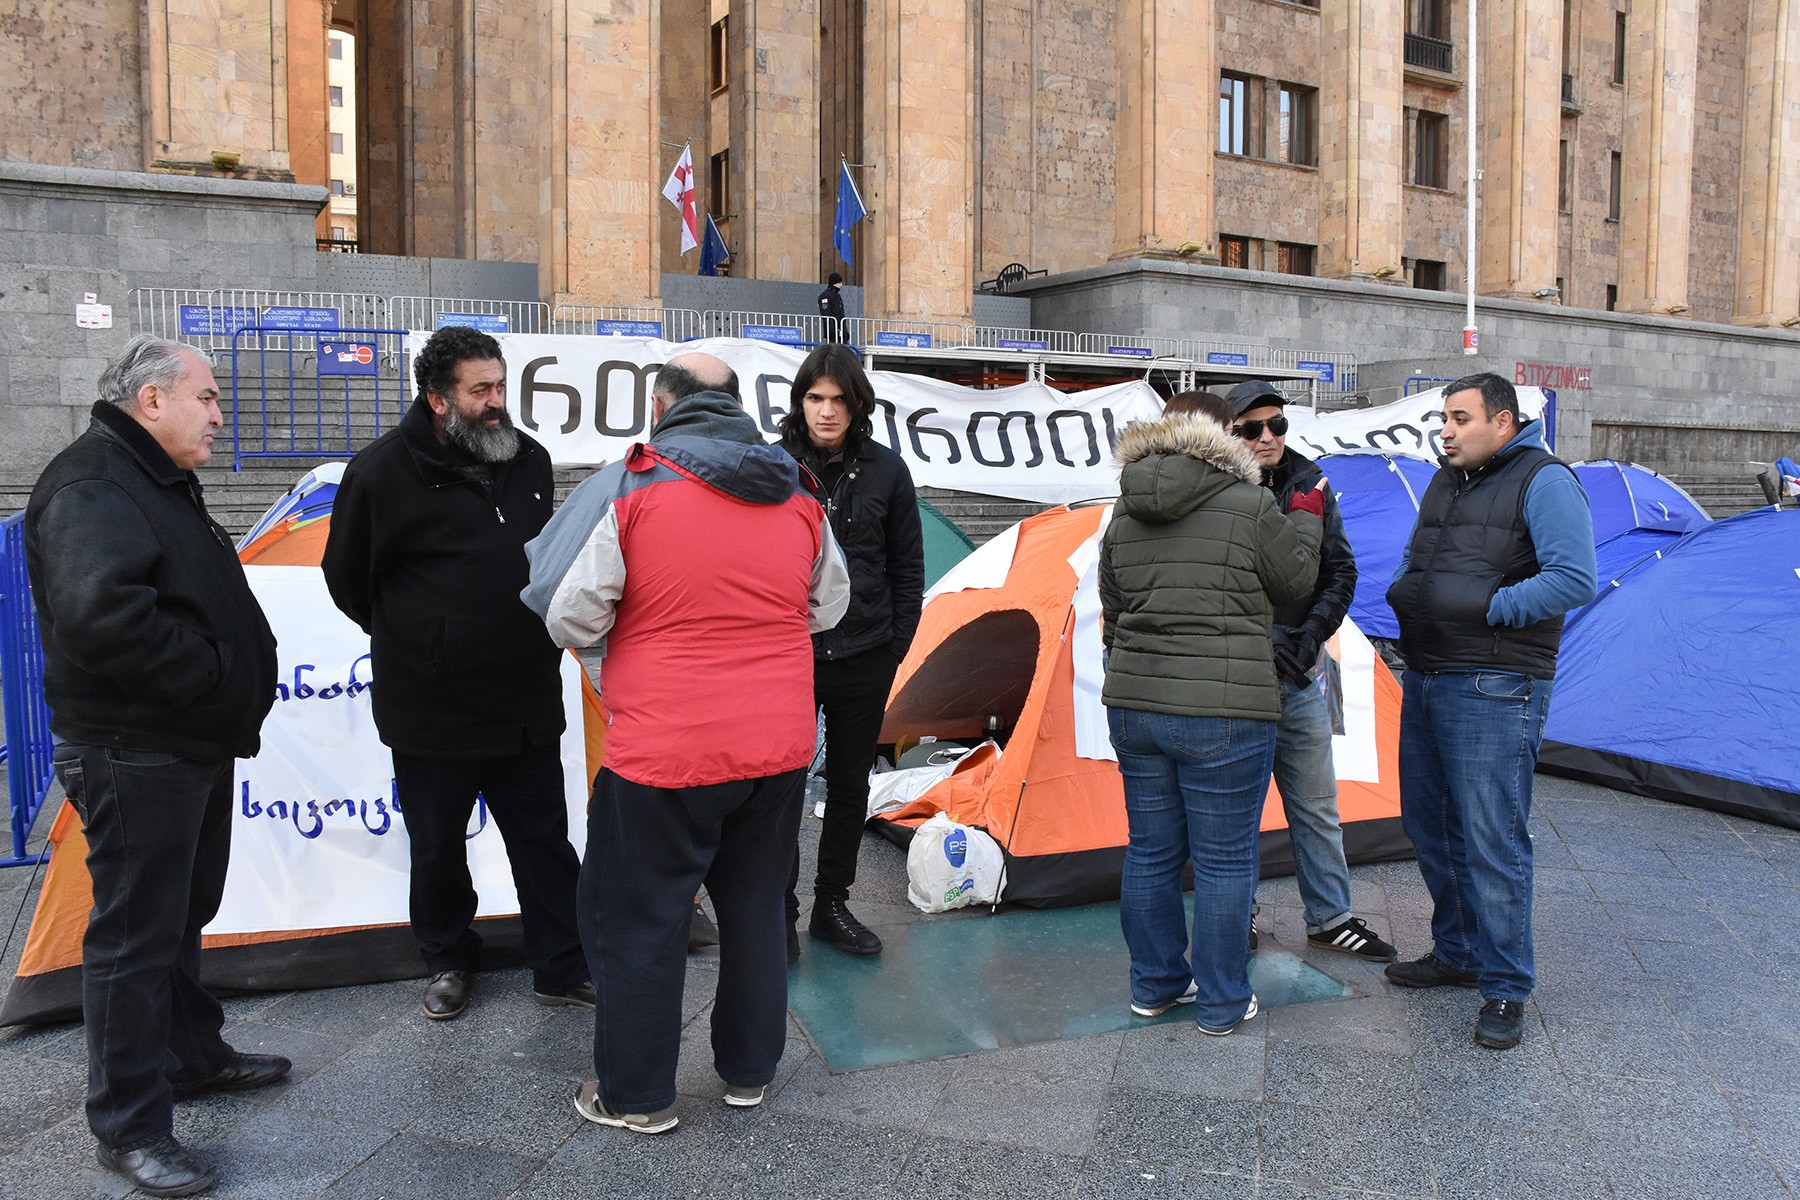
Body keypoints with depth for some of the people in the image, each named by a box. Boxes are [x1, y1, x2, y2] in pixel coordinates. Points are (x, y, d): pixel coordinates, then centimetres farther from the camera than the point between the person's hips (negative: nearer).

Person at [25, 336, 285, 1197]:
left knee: (184, 912, 22)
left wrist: (236, 684, 8)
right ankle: (128, 1126, 13)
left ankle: (192, 1055, 39)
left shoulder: (159, 483, 16)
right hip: (133, 757, -10)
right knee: (134, 936, 0)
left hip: (194, 747, 10)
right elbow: (98, 614, -35)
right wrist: (209, 672, -23)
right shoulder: (92, 489, -19)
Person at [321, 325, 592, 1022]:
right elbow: (348, 579, 0)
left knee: (544, 840, 10)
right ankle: (448, 964, 34)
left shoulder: (529, 461, 3)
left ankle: (563, 970, 23)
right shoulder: (384, 472, -13)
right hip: (432, 709, -3)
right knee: (438, 847, 13)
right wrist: (410, 640, 7)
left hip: (526, 702, 4)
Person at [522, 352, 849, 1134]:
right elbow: (828, 607, 14)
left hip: (664, 751, -5)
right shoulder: (798, 497, 4)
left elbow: (570, 616, -10)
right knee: (754, 907, 20)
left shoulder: (628, 485, -11)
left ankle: (634, 1093, 24)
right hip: (780, 746, 5)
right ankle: (749, 1070, 34)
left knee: (638, 919, 11)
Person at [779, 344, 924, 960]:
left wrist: (897, 643, 3)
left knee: (850, 784, 13)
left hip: (863, 657, 2)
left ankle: (832, 905, 28)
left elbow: (907, 567, 7)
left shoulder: (886, 470, 2)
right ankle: (779, 913, 17)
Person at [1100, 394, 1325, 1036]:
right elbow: (1294, 583, 5)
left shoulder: (1124, 515, 8)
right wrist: (1306, 518, 21)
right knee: (1224, 861, 7)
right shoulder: (1250, 505, -7)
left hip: (1133, 706, 6)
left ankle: (1154, 985, 31)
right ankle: (1222, 1003, 19)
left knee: (1150, 851, 17)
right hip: (1223, 713, -5)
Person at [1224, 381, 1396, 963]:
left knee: (1315, 802, 14)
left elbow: (1340, 572, 6)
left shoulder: (1309, 486, 3)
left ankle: (1330, 916, 28)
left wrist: (1308, 640, -5)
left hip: (1296, 674, 4)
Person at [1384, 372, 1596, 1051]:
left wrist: (1486, 607, -20)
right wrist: (1403, 592, 3)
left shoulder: (1543, 480, -9)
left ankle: (1505, 989, 8)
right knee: (1429, 827, 17)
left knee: (1491, 841, -5)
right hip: (1425, 682, 9)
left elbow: (1575, 581, -20)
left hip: (1493, 690, -9)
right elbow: (1413, 562, 25)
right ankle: (1457, 954, 33)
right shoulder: (1445, 480, 16)